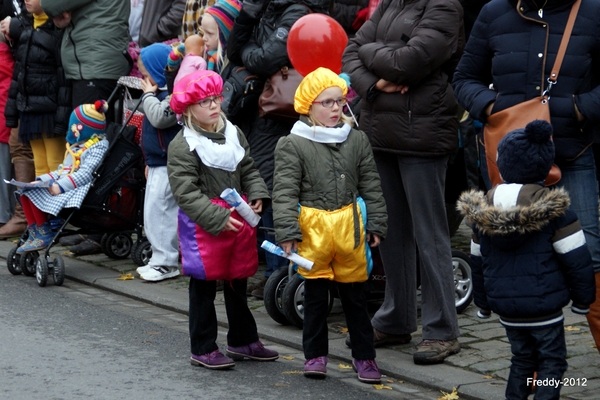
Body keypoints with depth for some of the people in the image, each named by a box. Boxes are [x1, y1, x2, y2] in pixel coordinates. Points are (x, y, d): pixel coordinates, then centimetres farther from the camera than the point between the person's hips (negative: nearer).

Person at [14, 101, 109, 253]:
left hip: (77, 188, -10)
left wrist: (61, 186, -26)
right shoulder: (75, 147, 23)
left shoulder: (97, 147, -9)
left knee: (35, 195, -24)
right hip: (61, 184, 10)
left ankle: (44, 235, -15)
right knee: (26, 191, -2)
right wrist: (42, 180, 7)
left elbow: (85, 174, -20)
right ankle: (33, 233, -6)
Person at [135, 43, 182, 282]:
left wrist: (148, 95, -16)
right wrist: (150, 162, 27)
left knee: (159, 211, -9)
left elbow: (159, 117, -32)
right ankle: (159, 259, 23)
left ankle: (167, 262, -4)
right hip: (158, 164, 11)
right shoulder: (161, 94, 15)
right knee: (153, 212, 15)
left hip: (168, 166, -11)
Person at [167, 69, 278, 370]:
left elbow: (249, 170, 16)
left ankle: (243, 340, 30)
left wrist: (257, 196, -4)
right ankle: (203, 349, 11)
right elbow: (185, 192, -18)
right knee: (204, 286, 2)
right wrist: (218, 218, -23)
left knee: (238, 282, 17)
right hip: (203, 226, -7)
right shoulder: (182, 146, -14)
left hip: (238, 218, 7)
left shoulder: (233, 134, 8)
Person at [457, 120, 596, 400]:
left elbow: (478, 262, 12)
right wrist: (583, 298, 4)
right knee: (551, 362, 5)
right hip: (544, 305, -5)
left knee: (522, 358, 20)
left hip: (505, 308, 5)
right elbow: (576, 260, -10)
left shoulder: (481, 212, 1)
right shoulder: (555, 210, -13)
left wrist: (483, 300, 25)